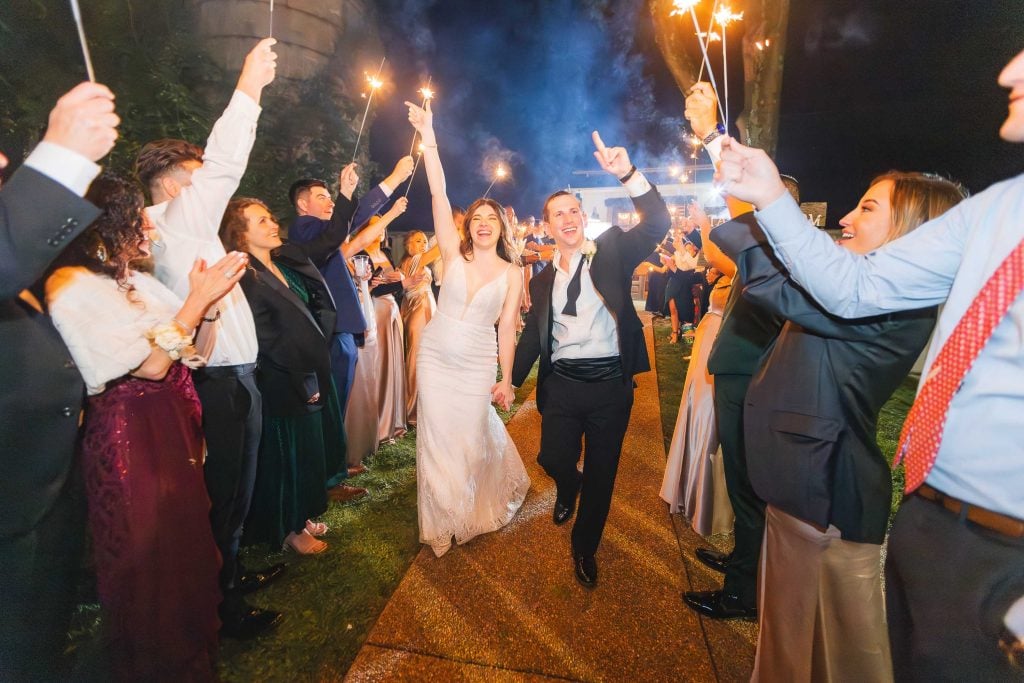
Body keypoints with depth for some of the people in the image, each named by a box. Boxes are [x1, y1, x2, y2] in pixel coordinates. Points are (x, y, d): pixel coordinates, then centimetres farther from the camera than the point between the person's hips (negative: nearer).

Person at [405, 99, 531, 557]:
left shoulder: (512, 273, -2)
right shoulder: (454, 253, -3)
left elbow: (507, 327, -3)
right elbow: (438, 194, -10)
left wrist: (506, 379, -3)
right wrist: (428, 137, -15)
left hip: (478, 365, -1)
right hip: (435, 356, 1)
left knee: (473, 438, 8)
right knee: (437, 439, 7)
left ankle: (476, 510, 41)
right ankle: (443, 521, 31)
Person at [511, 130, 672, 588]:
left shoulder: (611, 252, 1)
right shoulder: (542, 279, 10)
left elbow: (657, 223, -12)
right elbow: (533, 334, 12)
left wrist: (628, 174, -25)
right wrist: (511, 379, 7)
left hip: (610, 383, -2)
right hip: (561, 383, 2)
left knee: (601, 474, 9)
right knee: (554, 460, 3)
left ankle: (585, 549, 34)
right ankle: (568, 490, 43)